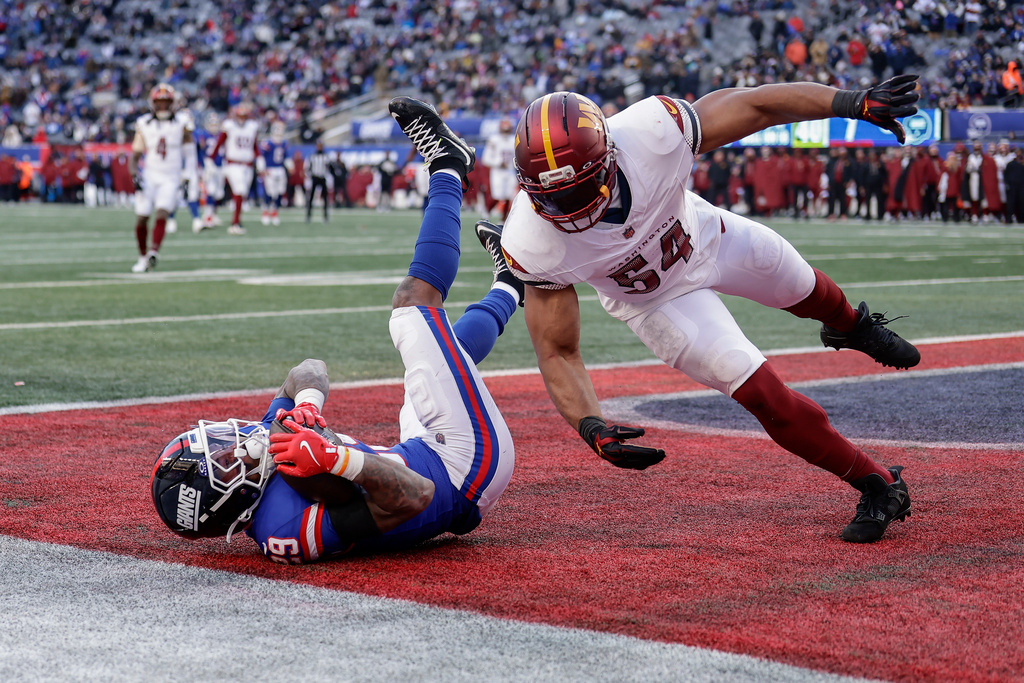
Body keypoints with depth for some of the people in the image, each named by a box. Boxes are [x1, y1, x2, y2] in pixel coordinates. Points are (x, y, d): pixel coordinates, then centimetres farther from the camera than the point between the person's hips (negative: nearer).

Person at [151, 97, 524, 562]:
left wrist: (305, 403, -20)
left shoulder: (265, 442, -9)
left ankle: (511, 284, 60)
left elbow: (311, 372, 2)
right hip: (471, 466, -7)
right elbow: (415, 497, -38)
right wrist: (337, 457, -47)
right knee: (414, 301, -2)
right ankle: (446, 167, 16)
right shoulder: (291, 527, -35)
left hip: (428, 450, 7)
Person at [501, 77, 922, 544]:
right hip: (654, 299, -1)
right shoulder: (532, 243, -39)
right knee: (764, 396, -8)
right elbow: (557, 352, -28)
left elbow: (750, 105, -29)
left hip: (707, 237, 2)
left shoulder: (649, 135, -43)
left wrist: (853, 103, -31)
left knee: (802, 291, 27)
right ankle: (877, 486, 14)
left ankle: (852, 326, 66)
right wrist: (590, 426, -44)